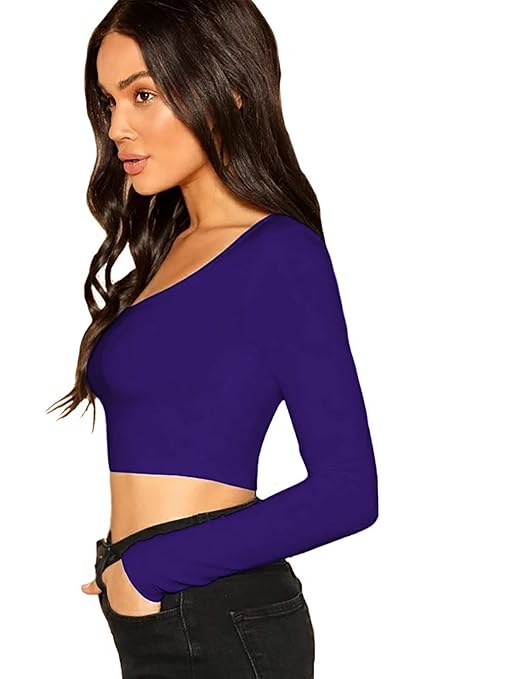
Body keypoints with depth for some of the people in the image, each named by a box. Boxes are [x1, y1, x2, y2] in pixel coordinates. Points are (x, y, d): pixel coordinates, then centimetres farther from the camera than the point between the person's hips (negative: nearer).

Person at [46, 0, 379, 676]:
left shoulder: (281, 255, -11)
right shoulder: (171, 246, 11)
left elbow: (347, 491, -16)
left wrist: (151, 568, -13)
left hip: (216, 623, -7)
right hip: (154, 616, 7)